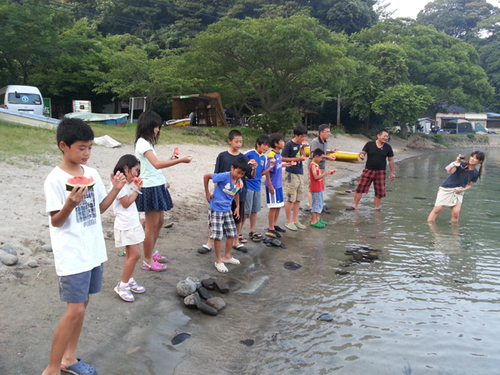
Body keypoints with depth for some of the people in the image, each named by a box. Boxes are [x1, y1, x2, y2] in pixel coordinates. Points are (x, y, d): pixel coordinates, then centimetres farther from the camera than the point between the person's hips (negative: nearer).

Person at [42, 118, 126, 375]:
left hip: (93, 251, 7)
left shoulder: (91, 173, 4)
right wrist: (70, 204, -33)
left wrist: (116, 189, -2)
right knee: (75, 310, -6)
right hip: (72, 255, -7)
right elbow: (55, 221, -14)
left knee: (82, 304, 15)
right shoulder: (55, 179, -15)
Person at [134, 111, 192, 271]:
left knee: (159, 221, 17)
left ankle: (151, 252, 33)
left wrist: (170, 160, 10)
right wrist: (180, 160, -28)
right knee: (152, 225, -2)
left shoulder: (147, 142, 16)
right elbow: (156, 164, -29)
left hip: (158, 186, 10)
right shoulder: (142, 143, -15)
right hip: (150, 188, -10)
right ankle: (148, 261, 9)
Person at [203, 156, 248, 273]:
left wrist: (237, 207, 11)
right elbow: (206, 176, -18)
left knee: (232, 233, 11)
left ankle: (227, 256, 30)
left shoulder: (240, 182, -4)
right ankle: (218, 261, 12)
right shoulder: (224, 176, -24)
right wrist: (207, 192, -12)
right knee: (218, 235, -3)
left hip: (227, 210, 7)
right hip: (216, 209, -7)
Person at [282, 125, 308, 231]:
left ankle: (295, 220, 20)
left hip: (299, 173, 8)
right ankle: (289, 221, 5)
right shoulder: (289, 144, -9)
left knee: (298, 198, 11)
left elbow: (304, 157, 11)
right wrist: (296, 159, -14)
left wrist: (302, 148, -2)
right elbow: (283, 158, -11)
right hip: (291, 173, -8)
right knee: (291, 199, -4)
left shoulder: (300, 144, 11)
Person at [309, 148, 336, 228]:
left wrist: (328, 172, 5)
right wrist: (325, 173, -20)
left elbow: (320, 174, 14)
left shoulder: (316, 165, 14)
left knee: (319, 203, 16)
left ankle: (317, 219, 25)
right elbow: (316, 177, -23)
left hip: (319, 188, 10)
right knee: (316, 203, -4)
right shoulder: (313, 165, -17)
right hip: (315, 188, -10)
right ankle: (314, 221, 2)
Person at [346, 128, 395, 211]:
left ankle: (376, 208, 22)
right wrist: (361, 155, -25)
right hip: (368, 170, -1)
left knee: (380, 191, 4)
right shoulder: (369, 144, -2)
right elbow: (362, 152, 0)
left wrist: (393, 172, 5)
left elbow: (391, 160, 9)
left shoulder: (388, 147, 3)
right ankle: (354, 206, 9)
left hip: (381, 172, 1)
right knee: (360, 188, -3)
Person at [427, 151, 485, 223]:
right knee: (437, 209, -9)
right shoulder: (461, 164, -12)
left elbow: (469, 185, 10)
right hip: (446, 189, -3)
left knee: (456, 213, -10)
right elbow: (450, 171, -29)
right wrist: (457, 162, -40)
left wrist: (463, 189, -9)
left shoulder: (475, 173, -1)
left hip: (458, 192, 3)